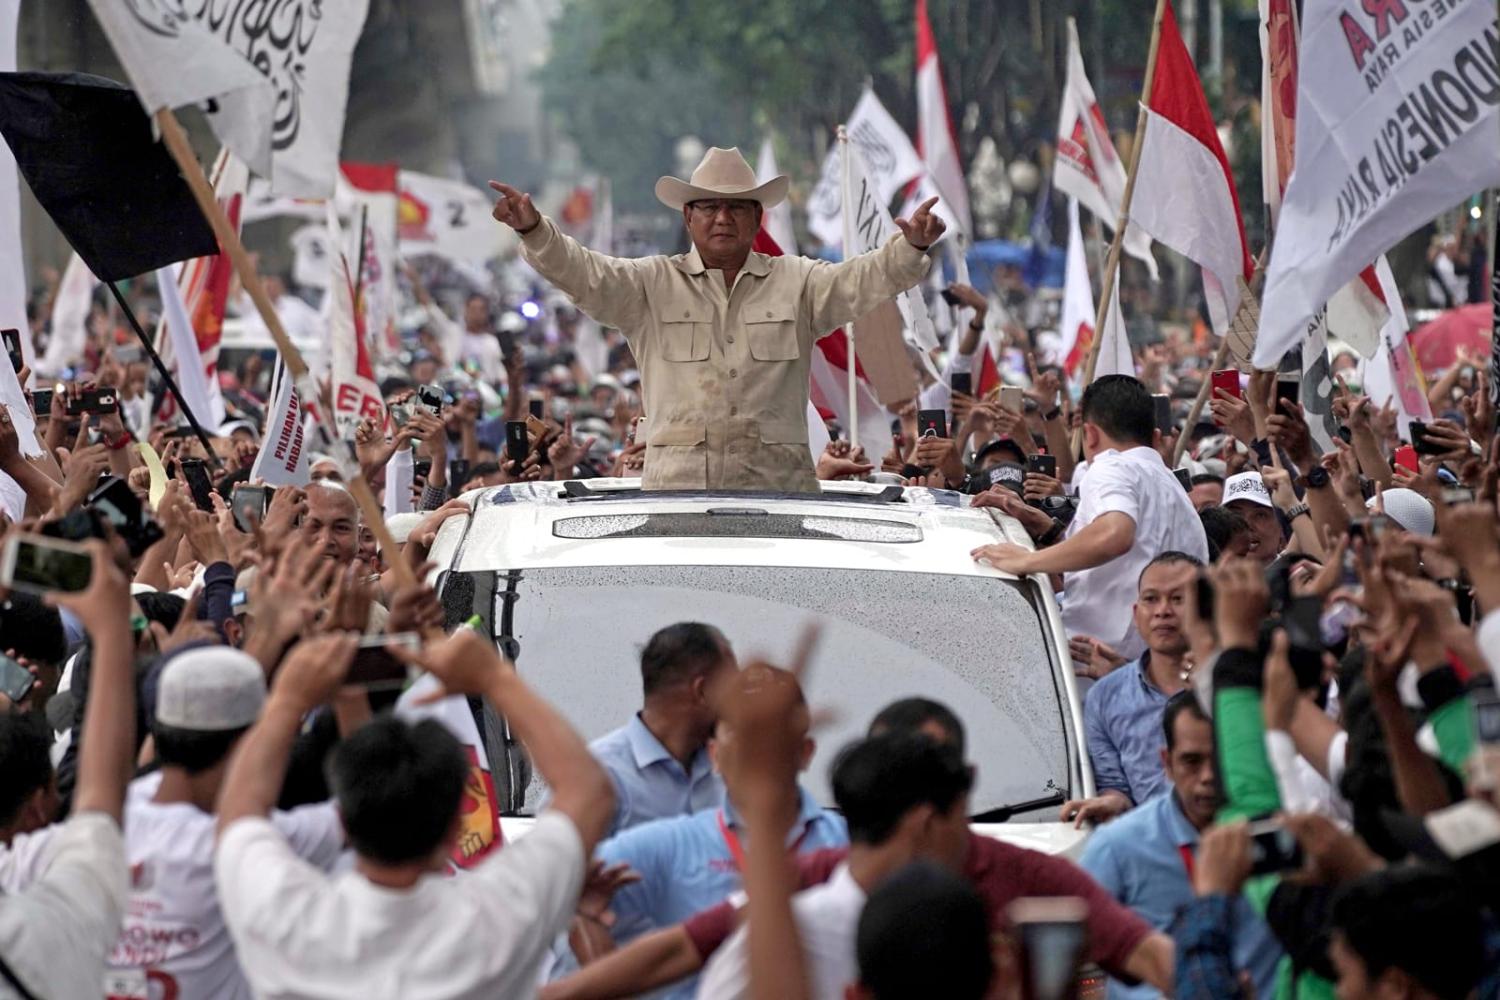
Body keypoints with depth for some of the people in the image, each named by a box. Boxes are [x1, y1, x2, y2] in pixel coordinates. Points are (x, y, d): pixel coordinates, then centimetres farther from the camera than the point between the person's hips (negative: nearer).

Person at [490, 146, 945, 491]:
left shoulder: (796, 283, 15)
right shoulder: (652, 285, 13)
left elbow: (861, 280, 2)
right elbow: (584, 274, 2)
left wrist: (910, 248, -18)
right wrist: (534, 231, -16)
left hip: (777, 487, 0)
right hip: (677, 485, 0)